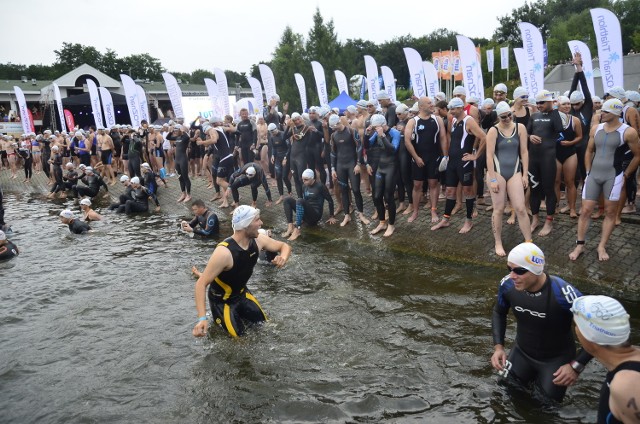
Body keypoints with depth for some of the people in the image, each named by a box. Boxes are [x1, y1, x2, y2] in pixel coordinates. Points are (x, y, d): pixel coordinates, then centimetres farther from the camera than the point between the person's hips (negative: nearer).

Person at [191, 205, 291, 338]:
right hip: (221, 300, -6)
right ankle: (217, 316, 18)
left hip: (241, 293, 7)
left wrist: (283, 257, -25)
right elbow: (201, 284, -34)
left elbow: (284, 246, 0)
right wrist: (202, 318, -44)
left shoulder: (258, 240, -16)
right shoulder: (224, 252, -38)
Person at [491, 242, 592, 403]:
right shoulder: (508, 285, -21)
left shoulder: (563, 294, -36)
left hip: (556, 358, -4)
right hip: (522, 352, 4)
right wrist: (498, 346, -8)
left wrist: (576, 366, -22)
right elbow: (499, 313, 2)